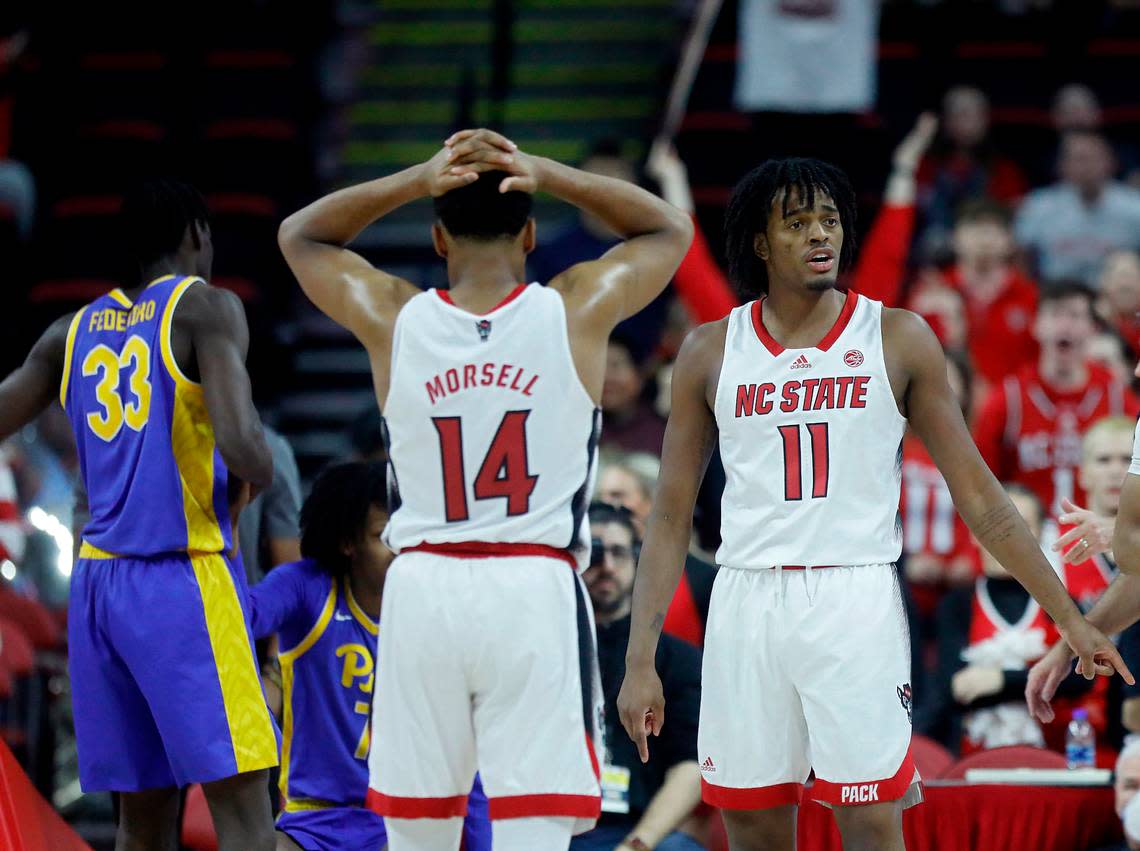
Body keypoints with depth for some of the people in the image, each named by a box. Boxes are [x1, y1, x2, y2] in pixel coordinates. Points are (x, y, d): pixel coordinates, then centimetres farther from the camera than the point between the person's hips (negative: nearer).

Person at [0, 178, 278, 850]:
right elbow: (239, 443, -16)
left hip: (98, 583, 6)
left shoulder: (74, 331, 13)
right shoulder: (206, 309, -4)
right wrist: (259, 473, 5)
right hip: (183, 578, -6)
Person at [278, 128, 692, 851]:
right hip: (536, 592, -2)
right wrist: (547, 175, 3)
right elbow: (670, 229, 17)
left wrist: (416, 181, 4)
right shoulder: (576, 311, -2)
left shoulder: (394, 320, 1)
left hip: (424, 588, 2)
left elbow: (300, 236, 20)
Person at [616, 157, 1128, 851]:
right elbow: (671, 518, 10)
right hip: (748, 605, 2)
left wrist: (1070, 618, 4)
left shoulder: (896, 338, 4)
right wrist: (640, 663, 3)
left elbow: (978, 495, 7)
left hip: (857, 605, -2)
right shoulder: (712, 351, 8)